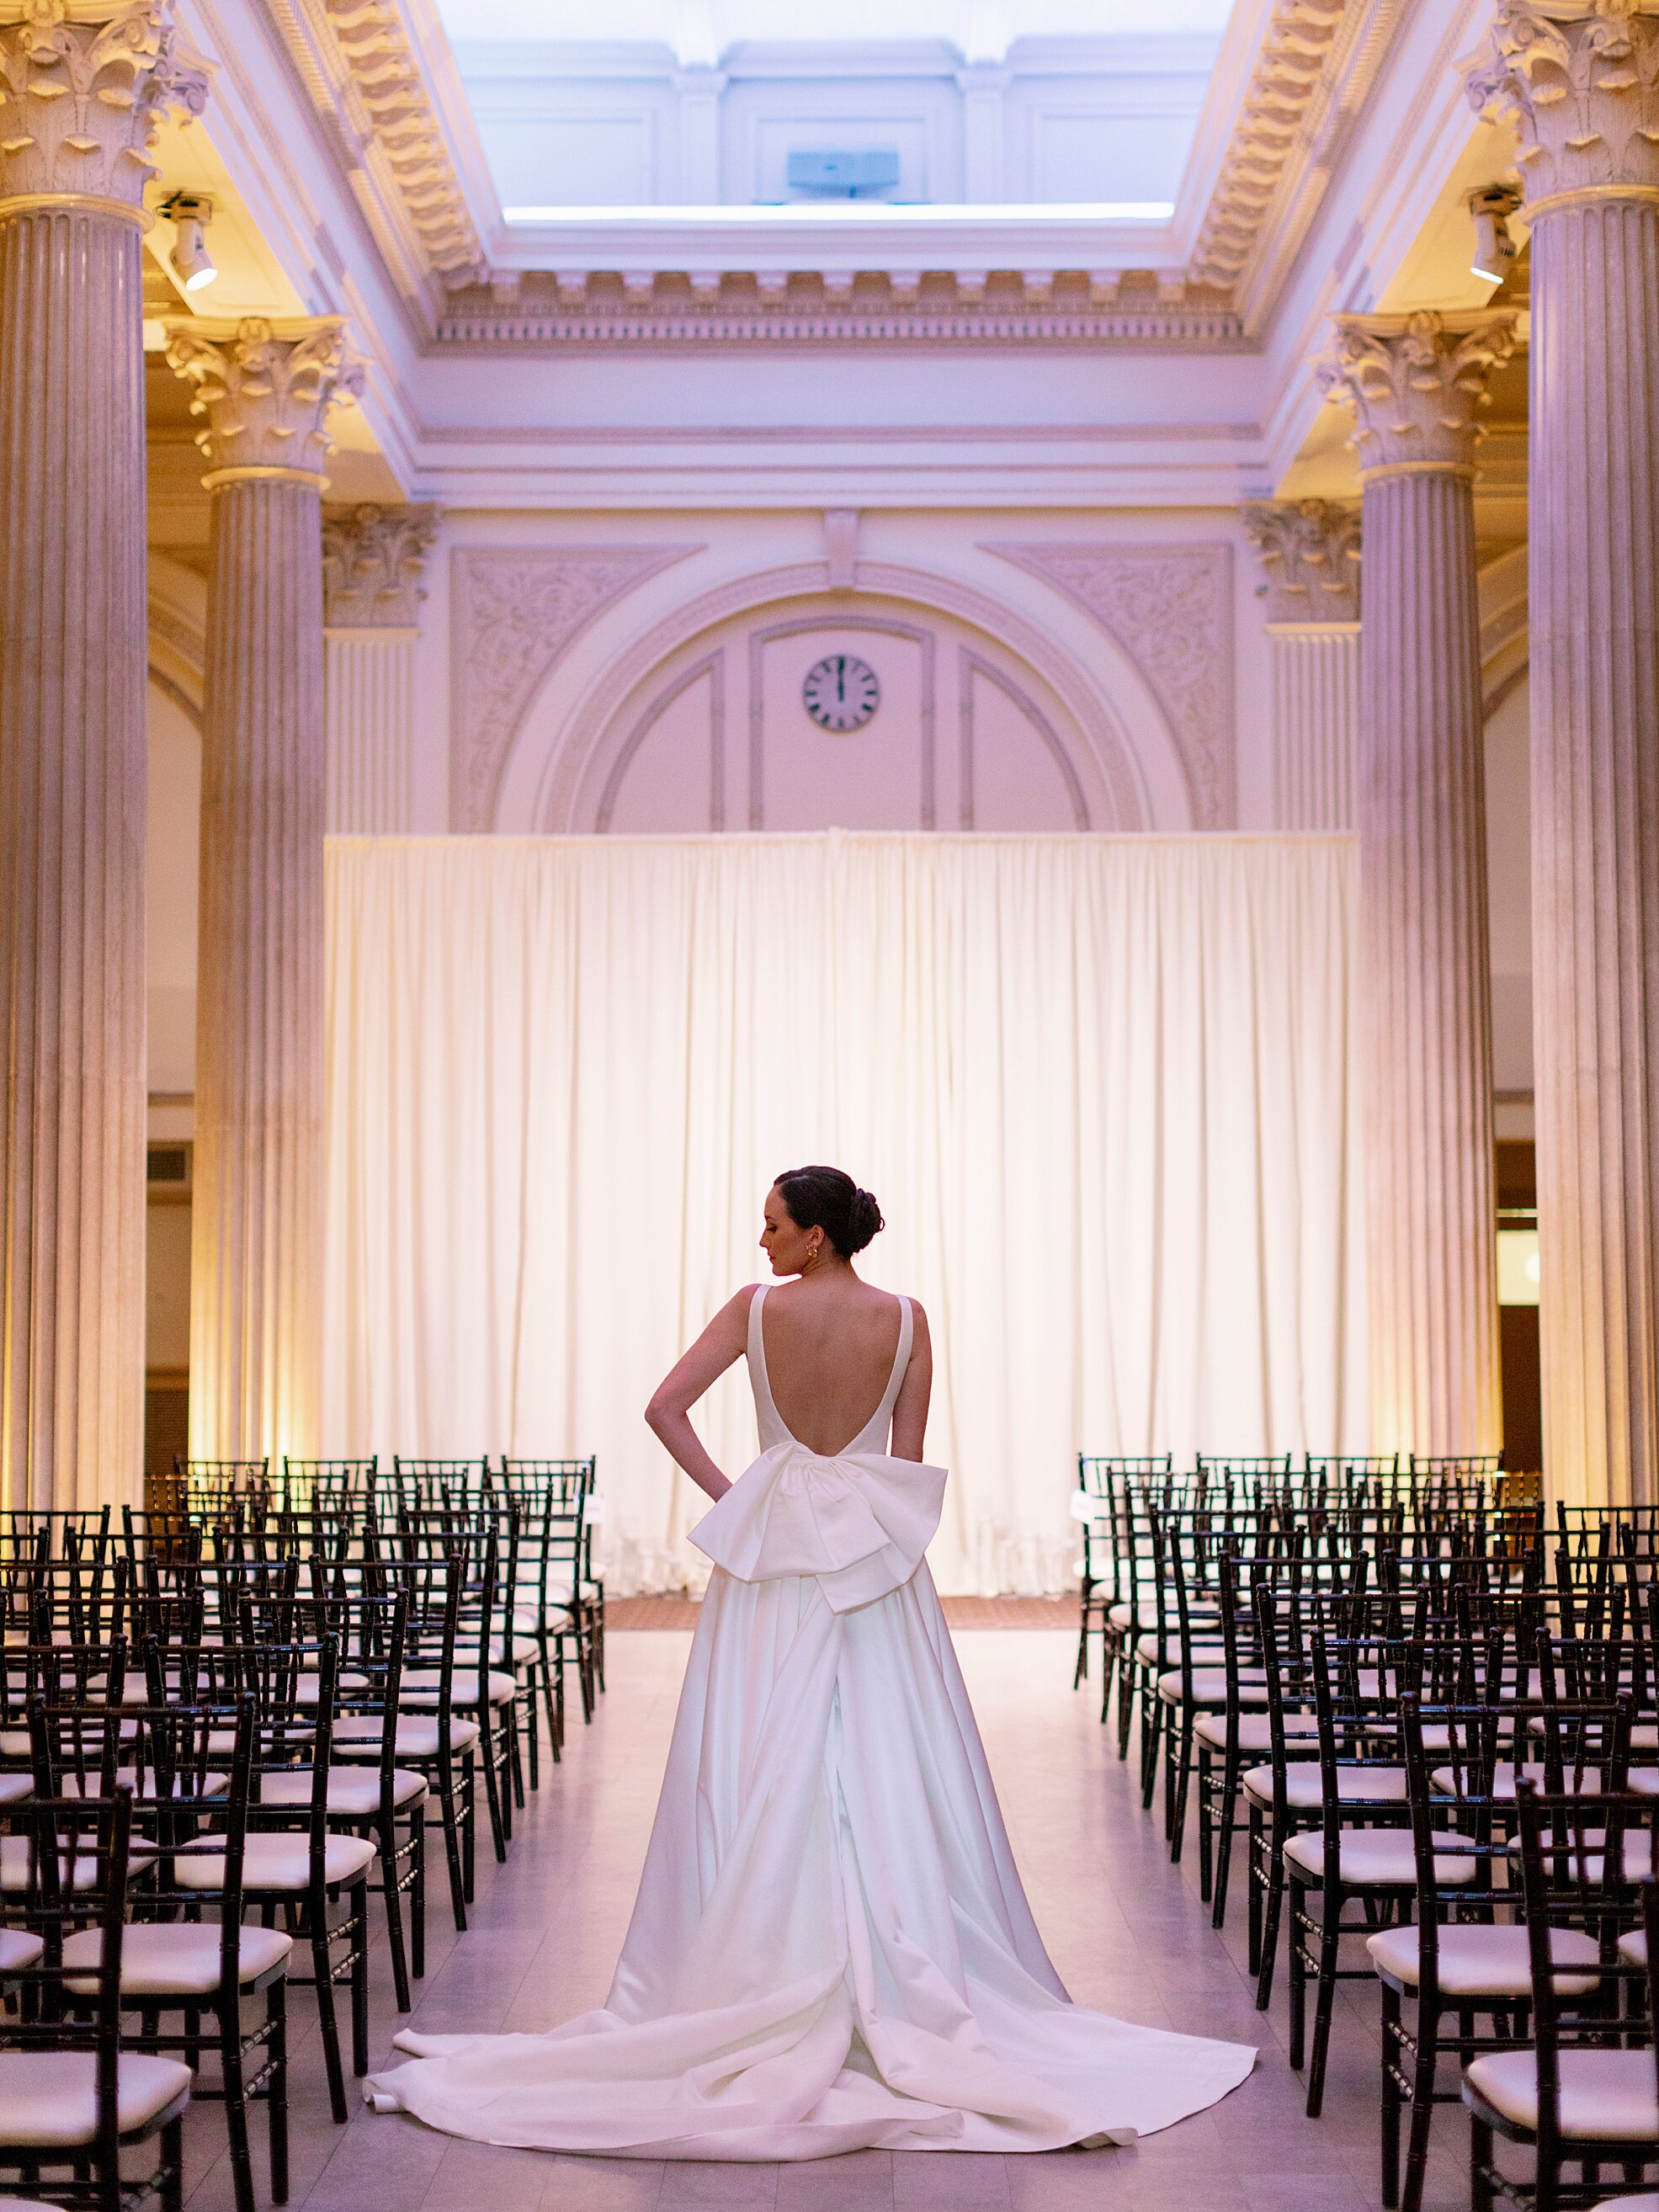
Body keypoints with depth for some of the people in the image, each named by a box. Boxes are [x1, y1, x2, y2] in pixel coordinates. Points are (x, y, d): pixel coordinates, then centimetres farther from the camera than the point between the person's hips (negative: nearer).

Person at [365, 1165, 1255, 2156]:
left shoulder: (757, 1308, -4)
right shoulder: (905, 1320, -2)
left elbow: (666, 1407, -9)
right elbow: (909, 1459, 0)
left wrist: (726, 1495, -3)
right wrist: (877, 1531, 9)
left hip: (770, 1553, 0)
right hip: (874, 1555, 0)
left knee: (762, 1770, 4)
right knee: (885, 1767, 2)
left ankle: (765, 1976, 7)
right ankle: (901, 1979, 4)